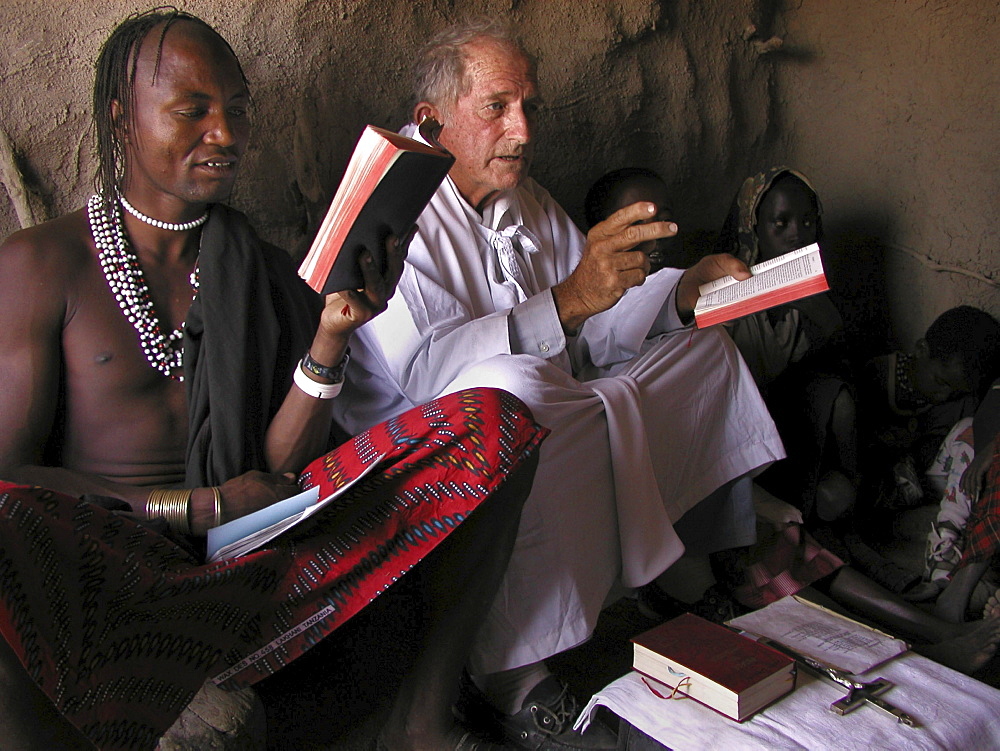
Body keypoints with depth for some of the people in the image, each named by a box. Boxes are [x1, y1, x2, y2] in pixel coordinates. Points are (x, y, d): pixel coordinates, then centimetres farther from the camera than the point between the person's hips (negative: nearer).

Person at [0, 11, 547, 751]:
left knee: (496, 420, -11)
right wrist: (195, 508, -10)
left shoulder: (266, 275, 13)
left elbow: (278, 466, 5)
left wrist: (333, 335, -9)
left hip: (255, 564, 4)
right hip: (103, 574, -3)